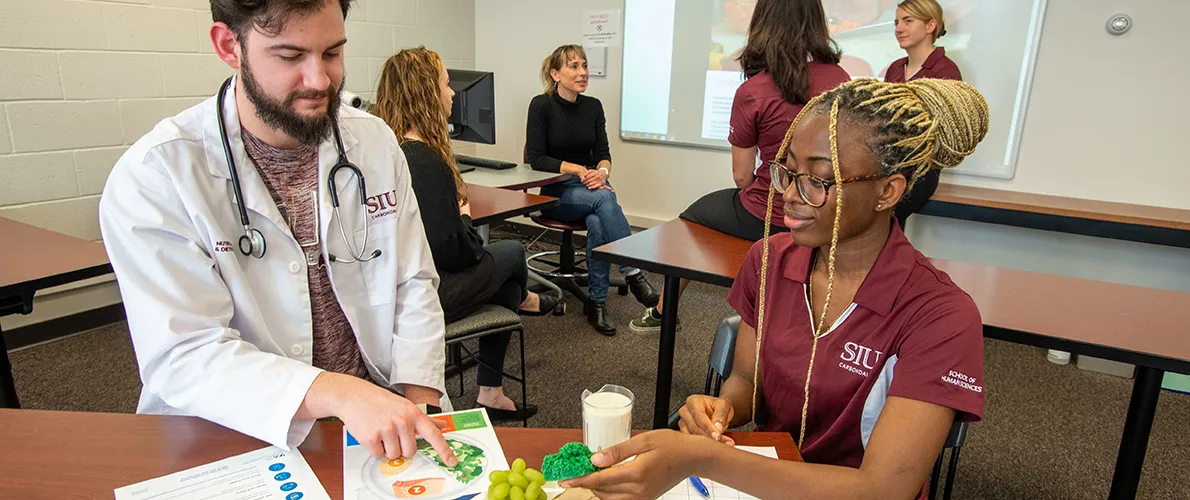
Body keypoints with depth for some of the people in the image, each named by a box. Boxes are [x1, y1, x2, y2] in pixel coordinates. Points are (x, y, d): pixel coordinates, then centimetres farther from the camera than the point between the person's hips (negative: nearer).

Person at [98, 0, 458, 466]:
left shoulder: (375, 141, 2)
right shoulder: (153, 177, -11)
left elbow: (413, 286, 3)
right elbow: (182, 356, -17)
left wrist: (419, 407, -10)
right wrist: (339, 394, -32)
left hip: (385, 419, 3)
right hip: (239, 435, -2)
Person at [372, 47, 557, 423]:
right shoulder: (425, 161, -26)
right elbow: (451, 250, -23)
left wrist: (459, 220, 1)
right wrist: (466, 219, -4)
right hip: (428, 294, -9)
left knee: (506, 285, 22)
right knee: (512, 251, 14)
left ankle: (491, 393, 28)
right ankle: (524, 300, 51)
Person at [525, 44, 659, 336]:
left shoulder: (593, 106, 8)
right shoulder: (541, 106, -6)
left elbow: (603, 154, 6)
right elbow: (536, 159, -11)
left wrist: (602, 171, -18)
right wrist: (578, 169, -21)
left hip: (590, 187, 4)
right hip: (554, 192, -3)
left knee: (598, 223, -31)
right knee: (604, 198, -34)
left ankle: (596, 303, -23)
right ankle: (633, 273, -29)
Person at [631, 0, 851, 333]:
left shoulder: (752, 92, -17)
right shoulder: (840, 78, -3)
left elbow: (741, 176, -8)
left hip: (768, 219, -5)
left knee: (692, 217, 24)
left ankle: (662, 314, 38)